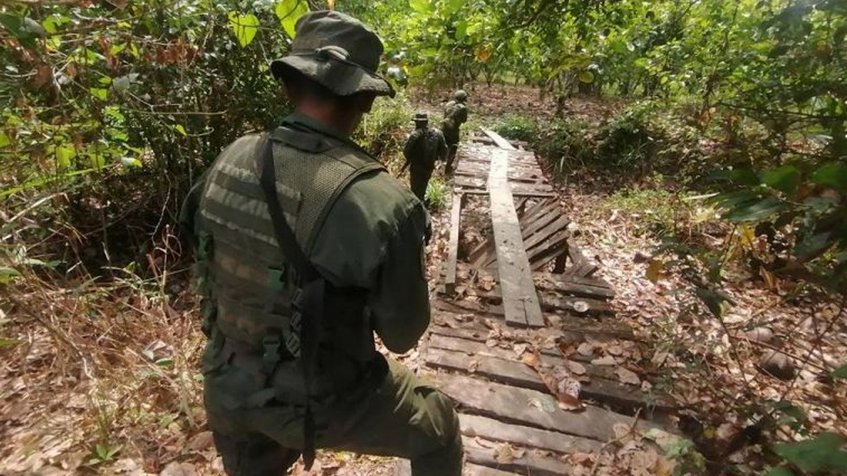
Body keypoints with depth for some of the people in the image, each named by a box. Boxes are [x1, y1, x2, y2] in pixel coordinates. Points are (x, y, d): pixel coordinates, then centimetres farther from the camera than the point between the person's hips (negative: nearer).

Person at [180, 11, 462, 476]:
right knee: (438, 429, 22)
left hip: (228, 389, 6)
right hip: (320, 402, -5)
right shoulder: (381, 203, -30)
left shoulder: (229, 161, -12)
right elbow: (403, 333, -16)